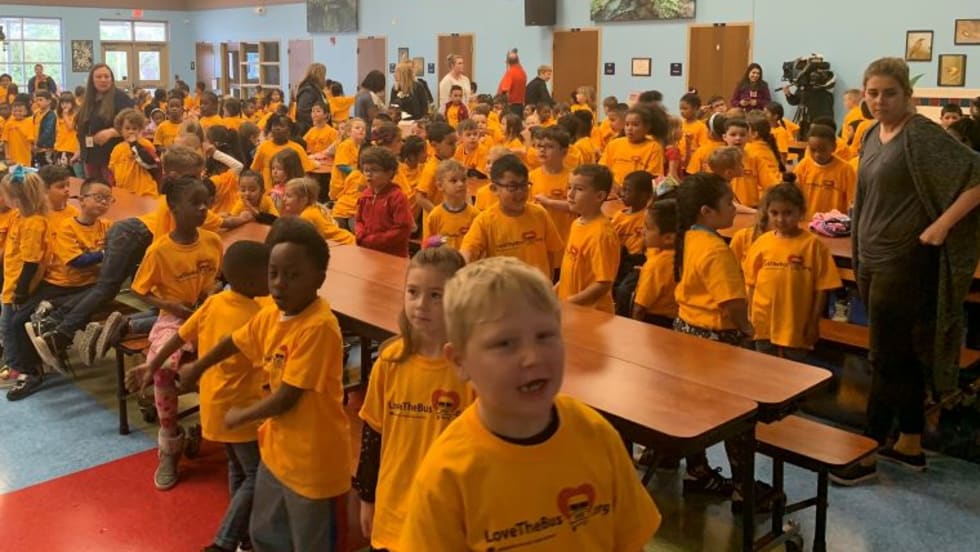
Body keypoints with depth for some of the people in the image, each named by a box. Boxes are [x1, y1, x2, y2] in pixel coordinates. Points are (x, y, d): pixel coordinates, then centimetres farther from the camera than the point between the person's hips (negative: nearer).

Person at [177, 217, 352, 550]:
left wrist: (240, 416, -8)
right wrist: (196, 368, 34)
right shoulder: (271, 314, -2)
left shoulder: (319, 327, -28)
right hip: (276, 448, 8)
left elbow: (286, 397, -25)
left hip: (312, 458, -8)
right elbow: (235, 341, 19)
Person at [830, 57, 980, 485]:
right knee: (905, 355, 16)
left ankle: (867, 454, 9)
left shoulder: (922, 135, -15)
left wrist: (942, 225, -23)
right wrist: (862, 257, 13)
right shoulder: (873, 136, 9)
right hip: (873, 260, 8)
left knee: (888, 360, -1)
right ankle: (910, 444, 28)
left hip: (904, 263, -8)